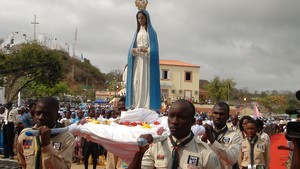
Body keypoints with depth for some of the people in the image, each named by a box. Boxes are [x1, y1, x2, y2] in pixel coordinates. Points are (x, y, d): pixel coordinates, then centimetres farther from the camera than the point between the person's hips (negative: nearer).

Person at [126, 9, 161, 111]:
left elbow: (153, 49, -6)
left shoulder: (151, 32, 3)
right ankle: (136, 105, 1)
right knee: (136, 82, -1)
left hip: (147, 61, -5)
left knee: (146, 82, -9)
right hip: (137, 60, 5)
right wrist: (134, 50, -10)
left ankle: (147, 106, -10)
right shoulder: (137, 32, 18)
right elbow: (132, 48, 12)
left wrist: (145, 50, -22)